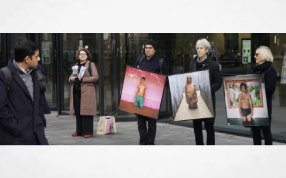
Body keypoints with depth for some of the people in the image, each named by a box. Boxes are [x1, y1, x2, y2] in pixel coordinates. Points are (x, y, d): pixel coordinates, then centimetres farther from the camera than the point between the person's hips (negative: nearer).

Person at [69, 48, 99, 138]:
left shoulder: (91, 64, 1)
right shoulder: (76, 65, 20)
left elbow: (95, 77, -8)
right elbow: (71, 76, 25)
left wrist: (83, 79, -16)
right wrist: (71, 79, 0)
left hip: (87, 91, -6)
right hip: (76, 91, 6)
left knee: (86, 112, -7)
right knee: (77, 112, 6)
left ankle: (88, 132, -3)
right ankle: (79, 131, 14)